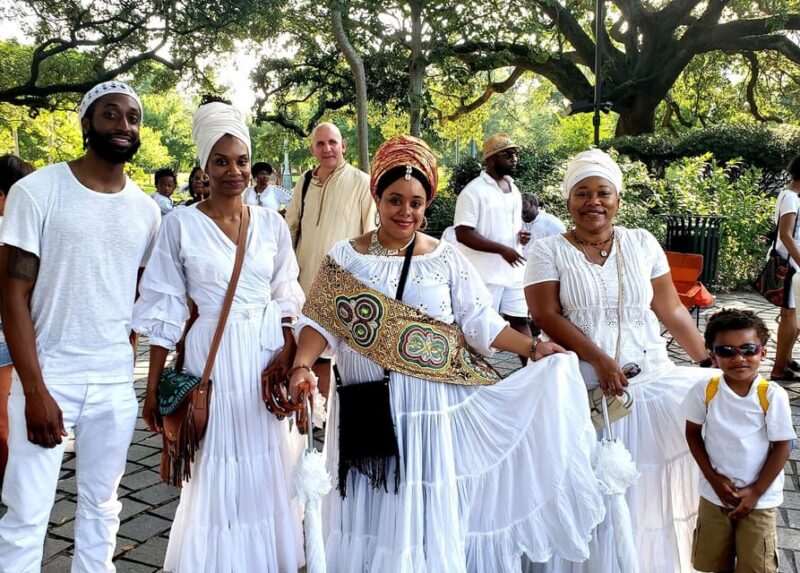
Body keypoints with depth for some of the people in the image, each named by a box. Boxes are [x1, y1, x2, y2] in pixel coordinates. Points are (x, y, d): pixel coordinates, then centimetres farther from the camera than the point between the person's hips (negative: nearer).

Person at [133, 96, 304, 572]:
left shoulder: (272, 223, 4)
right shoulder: (181, 225, -4)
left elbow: (287, 299, 9)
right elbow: (163, 310, -3)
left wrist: (287, 352, -7)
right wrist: (153, 388, -3)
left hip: (267, 353, 3)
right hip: (212, 354, -2)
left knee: (266, 468, 10)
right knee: (217, 467, 5)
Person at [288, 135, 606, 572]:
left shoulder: (447, 259, 1)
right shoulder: (345, 257, 1)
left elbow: (480, 322, -1)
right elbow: (322, 321, -3)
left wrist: (532, 348, -10)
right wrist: (301, 365, -19)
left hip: (433, 404, 0)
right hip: (369, 408, 1)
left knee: (432, 508, 9)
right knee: (373, 509, 11)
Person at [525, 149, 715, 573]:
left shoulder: (642, 243, 7)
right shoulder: (548, 251, -2)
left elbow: (671, 310, 9)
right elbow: (546, 316, -11)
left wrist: (709, 363, 4)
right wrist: (600, 360, -21)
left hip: (651, 379, 3)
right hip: (583, 387, -2)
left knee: (649, 485, 1)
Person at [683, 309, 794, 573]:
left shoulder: (773, 395, -16)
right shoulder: (704, 390, -12)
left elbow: (781, 447, -9)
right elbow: (693, 434, -1)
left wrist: (755, 492, -10)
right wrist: (714, 479, -8)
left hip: (760, 500, -2)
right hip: (714, 494, 2)